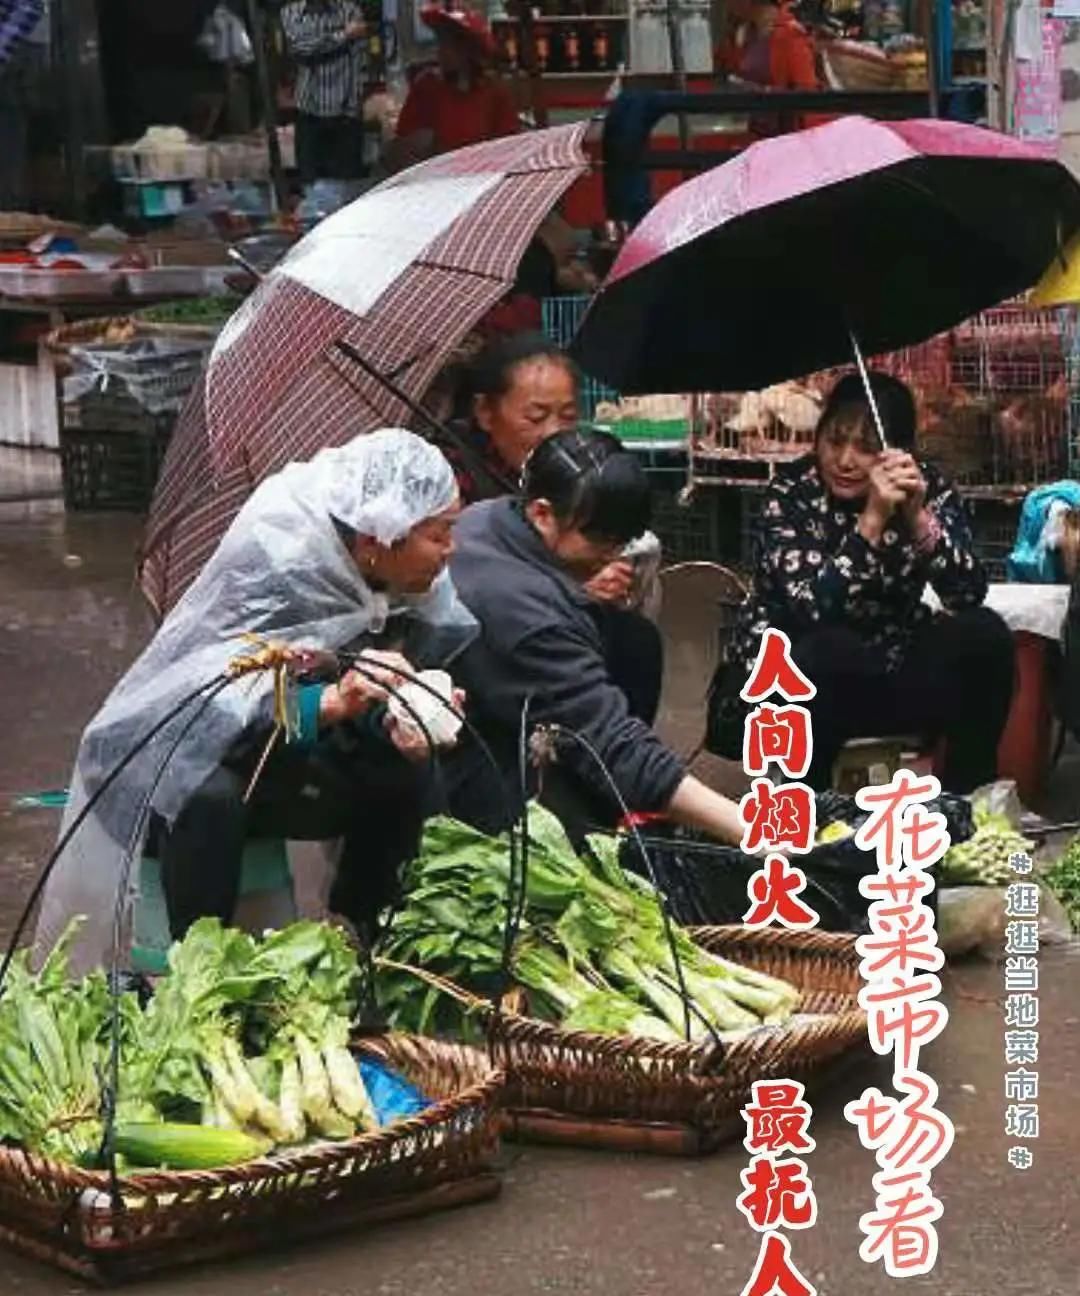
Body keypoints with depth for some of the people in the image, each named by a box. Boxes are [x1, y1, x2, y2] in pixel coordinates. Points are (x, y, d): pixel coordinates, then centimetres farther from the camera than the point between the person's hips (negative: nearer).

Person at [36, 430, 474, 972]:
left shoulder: (415, 585, -12)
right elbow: (222, 701, -37)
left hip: (282, 760, 7)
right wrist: (334, 701, -53)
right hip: (180, 758, -6)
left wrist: (401, 724, -27)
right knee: (212, 800, -37)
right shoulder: (274, 564, -31)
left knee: (408, 776, -14)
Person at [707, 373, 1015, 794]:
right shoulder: (790, 494, -16)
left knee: (983, 634, -19)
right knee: (830, 650, -36)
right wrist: (874, 518, -36)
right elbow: (812, 607, -30)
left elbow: (968, 595, -19)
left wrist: (918, 516, -31)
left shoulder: (930, 488, -7)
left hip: (885, 670, 4)